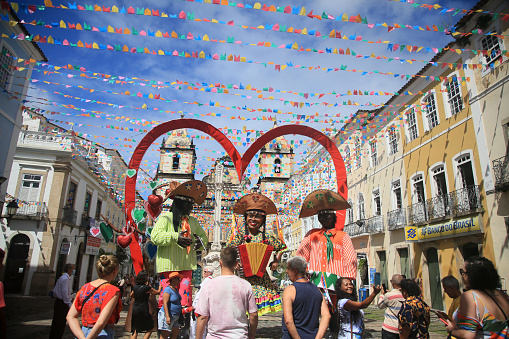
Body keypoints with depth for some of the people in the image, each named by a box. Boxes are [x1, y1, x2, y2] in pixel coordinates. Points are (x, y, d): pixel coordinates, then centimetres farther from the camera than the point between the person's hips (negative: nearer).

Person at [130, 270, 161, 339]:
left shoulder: (135, 287, 4)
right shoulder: (147, 288, -14)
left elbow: (131, 296, 24)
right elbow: (157, 292, 1)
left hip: (135, 310, 6)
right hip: (143, 311, -6)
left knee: (135, 332, 12)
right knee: (150, 328, 11)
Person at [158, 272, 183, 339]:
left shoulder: (176, 289, 15)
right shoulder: (168, 289, -14)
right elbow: (165, 303, -21)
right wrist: (167, 317, -27)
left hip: (174, 316, 9)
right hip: (167, 315, -9)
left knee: (176, 332, 9)